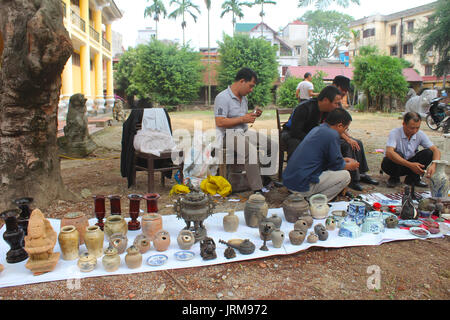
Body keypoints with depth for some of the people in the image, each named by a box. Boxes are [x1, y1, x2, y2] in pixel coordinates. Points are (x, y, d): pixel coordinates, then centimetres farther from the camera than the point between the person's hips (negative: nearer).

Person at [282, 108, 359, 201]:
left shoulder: (317, 129, 14)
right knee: (345, 175, -2)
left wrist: (344, 159, 32)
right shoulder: (332, 135, -13)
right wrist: (350, 166, 15)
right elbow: (337, 165, -5)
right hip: (302, 187, -9)